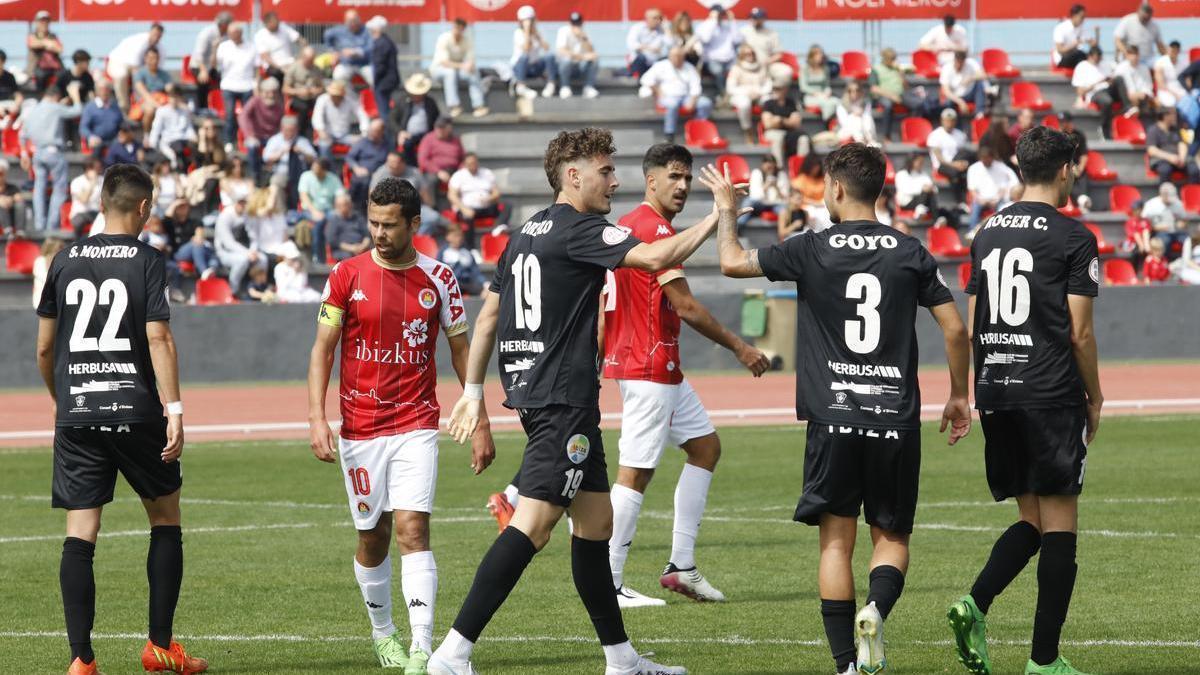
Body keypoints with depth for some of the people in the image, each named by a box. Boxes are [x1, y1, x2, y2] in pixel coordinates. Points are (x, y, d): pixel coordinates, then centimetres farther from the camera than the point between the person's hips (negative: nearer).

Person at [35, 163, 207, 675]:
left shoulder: (65, 261, 8)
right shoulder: (147, 261, -3)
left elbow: (44, 348, 13)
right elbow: (158, 339, -12)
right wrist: (174, 410, -13)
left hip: (76, 416, 3)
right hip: (136, 411, -3)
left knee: (80, 534, 0)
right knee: (165, 518, 14)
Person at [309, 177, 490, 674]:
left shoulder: (438, 279, 1)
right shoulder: (347, 276, -1)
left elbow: (461, 350, 8)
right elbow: (323, 349, -1)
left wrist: (480, 424, 6)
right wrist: (317, 418, -12)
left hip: (416, 425, -1)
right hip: (359, 427, 1)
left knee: (412, 529, -14)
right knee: (372, 537, 8)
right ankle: (383, 632, 30)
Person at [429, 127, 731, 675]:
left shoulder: (526, 233, 17)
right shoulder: (577, 230, -11)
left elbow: (487, 317, 20)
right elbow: (654, 257, -24)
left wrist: (473, 392, 25)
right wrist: (718, 217, -13)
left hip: (530, 390, 10)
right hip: (563, 399, -10)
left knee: (596, 520, 15)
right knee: (533, 523, -14)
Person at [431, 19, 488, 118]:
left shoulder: (468, 40, -9)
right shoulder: (444, 39, -22)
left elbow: (470, 60, -11)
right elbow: (444, 62, -29)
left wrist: (470, 65, -36)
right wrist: (461, 66, -41)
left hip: (458, 68, 4)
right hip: (439, 68, -4)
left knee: (474, 72, -25)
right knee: (450, 72, -38)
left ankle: (478, 106, -29)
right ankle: (454, 106, -39)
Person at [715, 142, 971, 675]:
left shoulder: (812, 251, -2)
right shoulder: (910, 253, 3)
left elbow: (733, 262, 7)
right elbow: (955, 329, 3)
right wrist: (959, 396, 16)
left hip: (834, 420, -1)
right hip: (896, 419, 1)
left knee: (836, 540, 5)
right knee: (892, 537, 11)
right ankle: (876, 609, -19)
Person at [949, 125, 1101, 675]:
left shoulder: (987, 234, 12)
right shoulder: (1073, 238, -6)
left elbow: (971, 326, 13)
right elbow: (1080, 332, -8)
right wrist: (1094, 398, 4)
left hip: (996, 396, 6)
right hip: (1052, 396, -6)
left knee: (1031, 520, 15)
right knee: (1059, 522, 0)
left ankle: (974, 604, -9)